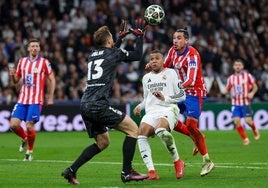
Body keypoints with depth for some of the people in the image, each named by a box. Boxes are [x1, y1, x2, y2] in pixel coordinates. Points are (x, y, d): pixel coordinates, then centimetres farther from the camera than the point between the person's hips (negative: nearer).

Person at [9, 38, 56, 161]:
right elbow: (16, 80, 16)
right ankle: (25, 139, 25)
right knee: (14, 124, -7)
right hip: (22, 99, 4)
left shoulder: (44, 62, -2)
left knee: (29, 126, -10)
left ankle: (30, 151, 12)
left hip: (36, 100, -4)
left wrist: (50, 97, -2)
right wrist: (12, 75, -7)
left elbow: (52, 80, 3)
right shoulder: (22, 61, 10)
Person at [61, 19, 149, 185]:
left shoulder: (94, 54, 20)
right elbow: (137, 55, 11)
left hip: (85, 105, 8)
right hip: (98, 105, -8)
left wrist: (121, 37, 48)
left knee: (103, 142, 19)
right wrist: (140, 35, 22)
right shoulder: (114, 53, 0)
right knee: (133, 129, 0)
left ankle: (71, 170, 10)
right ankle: (127, 172, -4)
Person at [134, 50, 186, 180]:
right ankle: (151, 171, -27)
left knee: (160, 130, -38)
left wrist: (165, 98, -12)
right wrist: (139, 107, 14)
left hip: (168, 109, -5)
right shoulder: (146, 78, 25)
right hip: (151, 112, 6)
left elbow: (182, 95, 2)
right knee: (141, 134, -25)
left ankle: (177, 162, -18)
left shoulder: (170, 73, 7)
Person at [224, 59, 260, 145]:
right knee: (236, 121, -11)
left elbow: (255, 87, 5)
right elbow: (227, 90, 13)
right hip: (235, 103, 2)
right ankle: (245, 138, 3)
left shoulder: (248, 76, -1)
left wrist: (252, 93, -15)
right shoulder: (231, 78, 6)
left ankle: (255, 130, 24)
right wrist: (226, 91, -11)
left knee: (248, 120, -10)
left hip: (245, 102, -2)